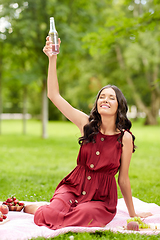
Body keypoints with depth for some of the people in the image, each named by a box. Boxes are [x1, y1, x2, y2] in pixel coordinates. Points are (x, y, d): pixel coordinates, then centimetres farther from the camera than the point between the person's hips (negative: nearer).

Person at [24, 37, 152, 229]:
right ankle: (25, 207, 7)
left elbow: (123, 178, 0)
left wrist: (132, 214, 6)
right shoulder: (87, 124, -2)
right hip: (74, 187, 1)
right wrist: (52, 59, -12)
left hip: (102, 198, -1)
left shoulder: (125, 138, -8)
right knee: (50, 215, -27)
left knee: (80, 218, -32)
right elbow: (54, 95, -5)